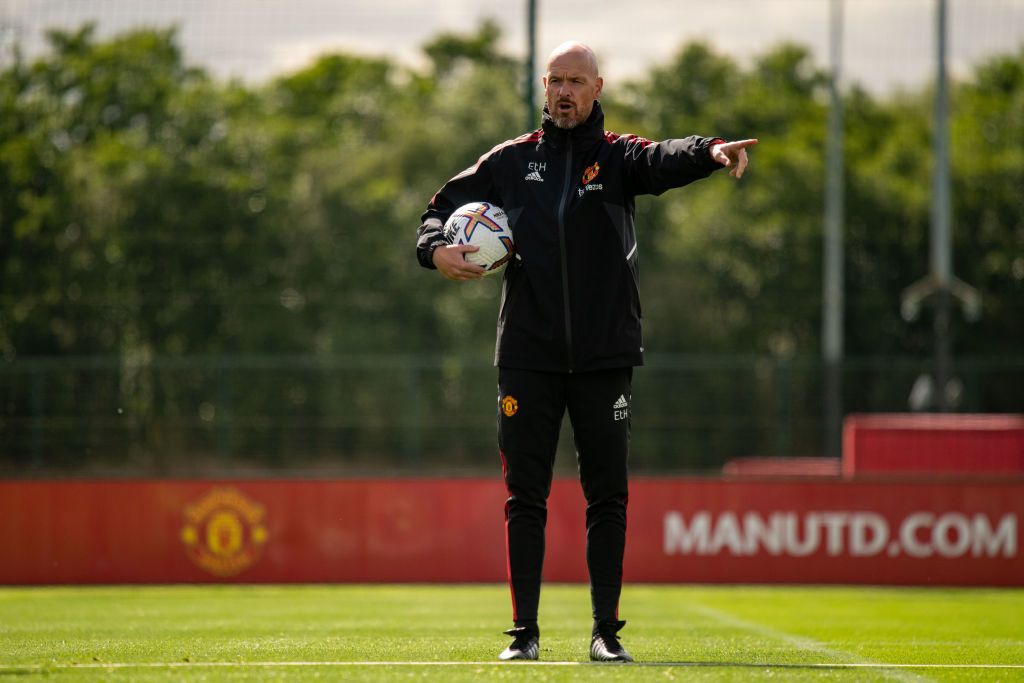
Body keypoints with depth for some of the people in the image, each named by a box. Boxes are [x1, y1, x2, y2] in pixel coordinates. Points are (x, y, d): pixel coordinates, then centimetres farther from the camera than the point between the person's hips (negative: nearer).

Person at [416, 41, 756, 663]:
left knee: (608, 495, 1)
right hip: (528, 355, 1)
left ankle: (607, 630, 8)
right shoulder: (510, 162, 10)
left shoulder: (617, 156, 4)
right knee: (525, 495, 2)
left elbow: (665, 161, -18)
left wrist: (711, 152, -41)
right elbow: (445, 205, 19)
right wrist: (436, 249, -4)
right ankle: (525, 630, 7)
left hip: (605, 355, -1)